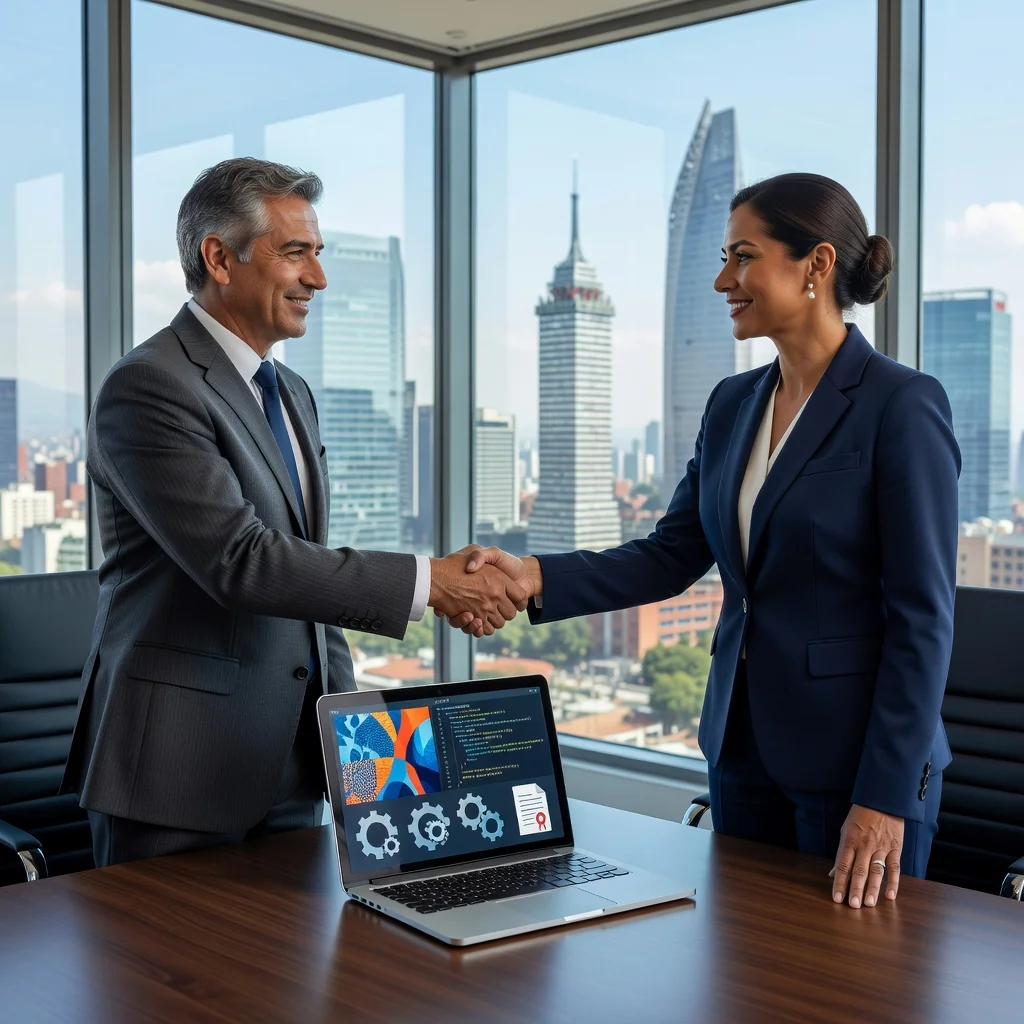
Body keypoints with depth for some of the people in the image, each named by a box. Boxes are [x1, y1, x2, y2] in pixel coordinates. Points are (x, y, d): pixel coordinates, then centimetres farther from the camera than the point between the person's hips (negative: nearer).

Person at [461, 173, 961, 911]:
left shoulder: (901, 405, -14)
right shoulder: (734, 405, 8)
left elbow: (922, 614, -16)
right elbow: (669, 559, 6)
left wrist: (886, 797, -18)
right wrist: (535, 577, -10)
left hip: (856, 756, -6)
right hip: (745, 742, 7)